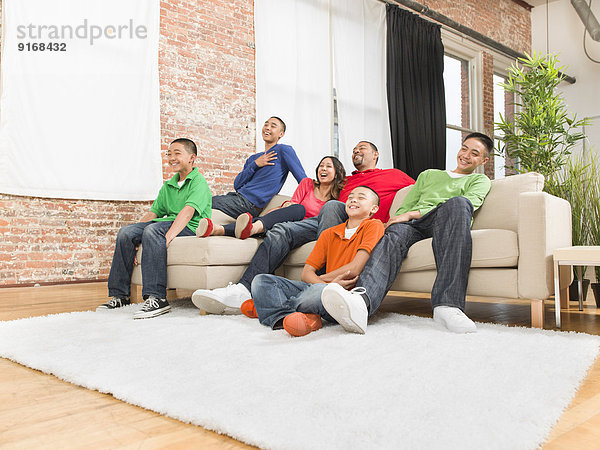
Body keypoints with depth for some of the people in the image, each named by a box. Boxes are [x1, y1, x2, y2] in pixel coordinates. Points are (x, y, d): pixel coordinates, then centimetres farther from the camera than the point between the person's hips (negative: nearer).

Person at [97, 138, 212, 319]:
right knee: (125, 232, -8)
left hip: (190, 228, -8)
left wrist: (168, 236, -35)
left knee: (153, 230, -34)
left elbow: (188, 212, -21)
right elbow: (153, 213, 17)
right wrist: (133, 239, 2)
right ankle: (119, 295, -4)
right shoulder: (168, 186, 22)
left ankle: (156, 297, -38)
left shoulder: (199, 182, -4)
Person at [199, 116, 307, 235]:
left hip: (248, 203, -8)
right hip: (237, 196, 8)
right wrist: (255, 164, -3)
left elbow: (304, 182, -6)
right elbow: (237, 185, 8)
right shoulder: (253, 158, 21)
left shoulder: (284, 150, -1)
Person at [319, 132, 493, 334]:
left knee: (458, 202, -36)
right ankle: (362, 299, -66)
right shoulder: (428, 174, 37)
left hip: (446, 224, -2)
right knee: (394, 234, -35)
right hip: (412, 225, 2)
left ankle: (447, 303, -50)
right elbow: (404, 209, 29)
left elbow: (465, 205, 2)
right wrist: (391, 223, 3)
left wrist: (412, 214, -8)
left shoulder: (480, 181, 25)